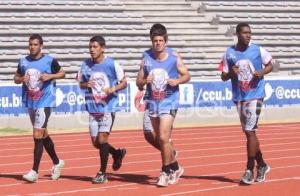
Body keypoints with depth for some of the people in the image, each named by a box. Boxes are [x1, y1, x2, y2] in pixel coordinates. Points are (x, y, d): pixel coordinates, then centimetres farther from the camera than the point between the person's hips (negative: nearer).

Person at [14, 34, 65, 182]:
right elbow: (16, 78, 15)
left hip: (45, 102, -6)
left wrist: (50, 76, -13)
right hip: (30, 103, 6)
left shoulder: (50, 61, -7)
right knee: (43, 134, 17)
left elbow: (62, 73, 5)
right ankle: (57, 162, 35)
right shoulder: (23, 62, 5)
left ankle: (34, 171, -12)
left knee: (38, 135, -13)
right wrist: (21, 79, -7)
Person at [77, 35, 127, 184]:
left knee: (102, 139, -13)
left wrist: (113, 89, -20)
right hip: (93, 108, 5)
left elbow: (124, 82, -1)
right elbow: (80, 83, 15)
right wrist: (86, 85, -8)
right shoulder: (85, 65, 3)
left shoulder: (112, 64, -7)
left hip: (108, 106, -5)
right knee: (95, 142, 7)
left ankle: (102, 173, -1)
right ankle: (117, 153, 36)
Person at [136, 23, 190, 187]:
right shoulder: (146, 57, 0)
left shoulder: (174, 57, -7)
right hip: (152, 102, 4)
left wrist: (177, 81, -17)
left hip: (169, 101, -4)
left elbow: (187, 75, 3)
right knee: (161, 139, 13)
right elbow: (138, 82, 5)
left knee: (163, 137, -14)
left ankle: (166, 172, -1)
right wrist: (145, 81, -17)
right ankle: (175, 168, 31)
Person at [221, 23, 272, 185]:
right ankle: (262, 165, 27)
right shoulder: (229, 53, 1)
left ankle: (249, 170, -6)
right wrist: (231, 73, -16)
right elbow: (223, 76, 6)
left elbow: (270, 65, 9)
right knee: (248, 133, 11)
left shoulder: (258, 50, -4)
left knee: (250, 131, -11)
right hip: (239, 97, 4)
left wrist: (262, 72, -11)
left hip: (255, 95, -3)